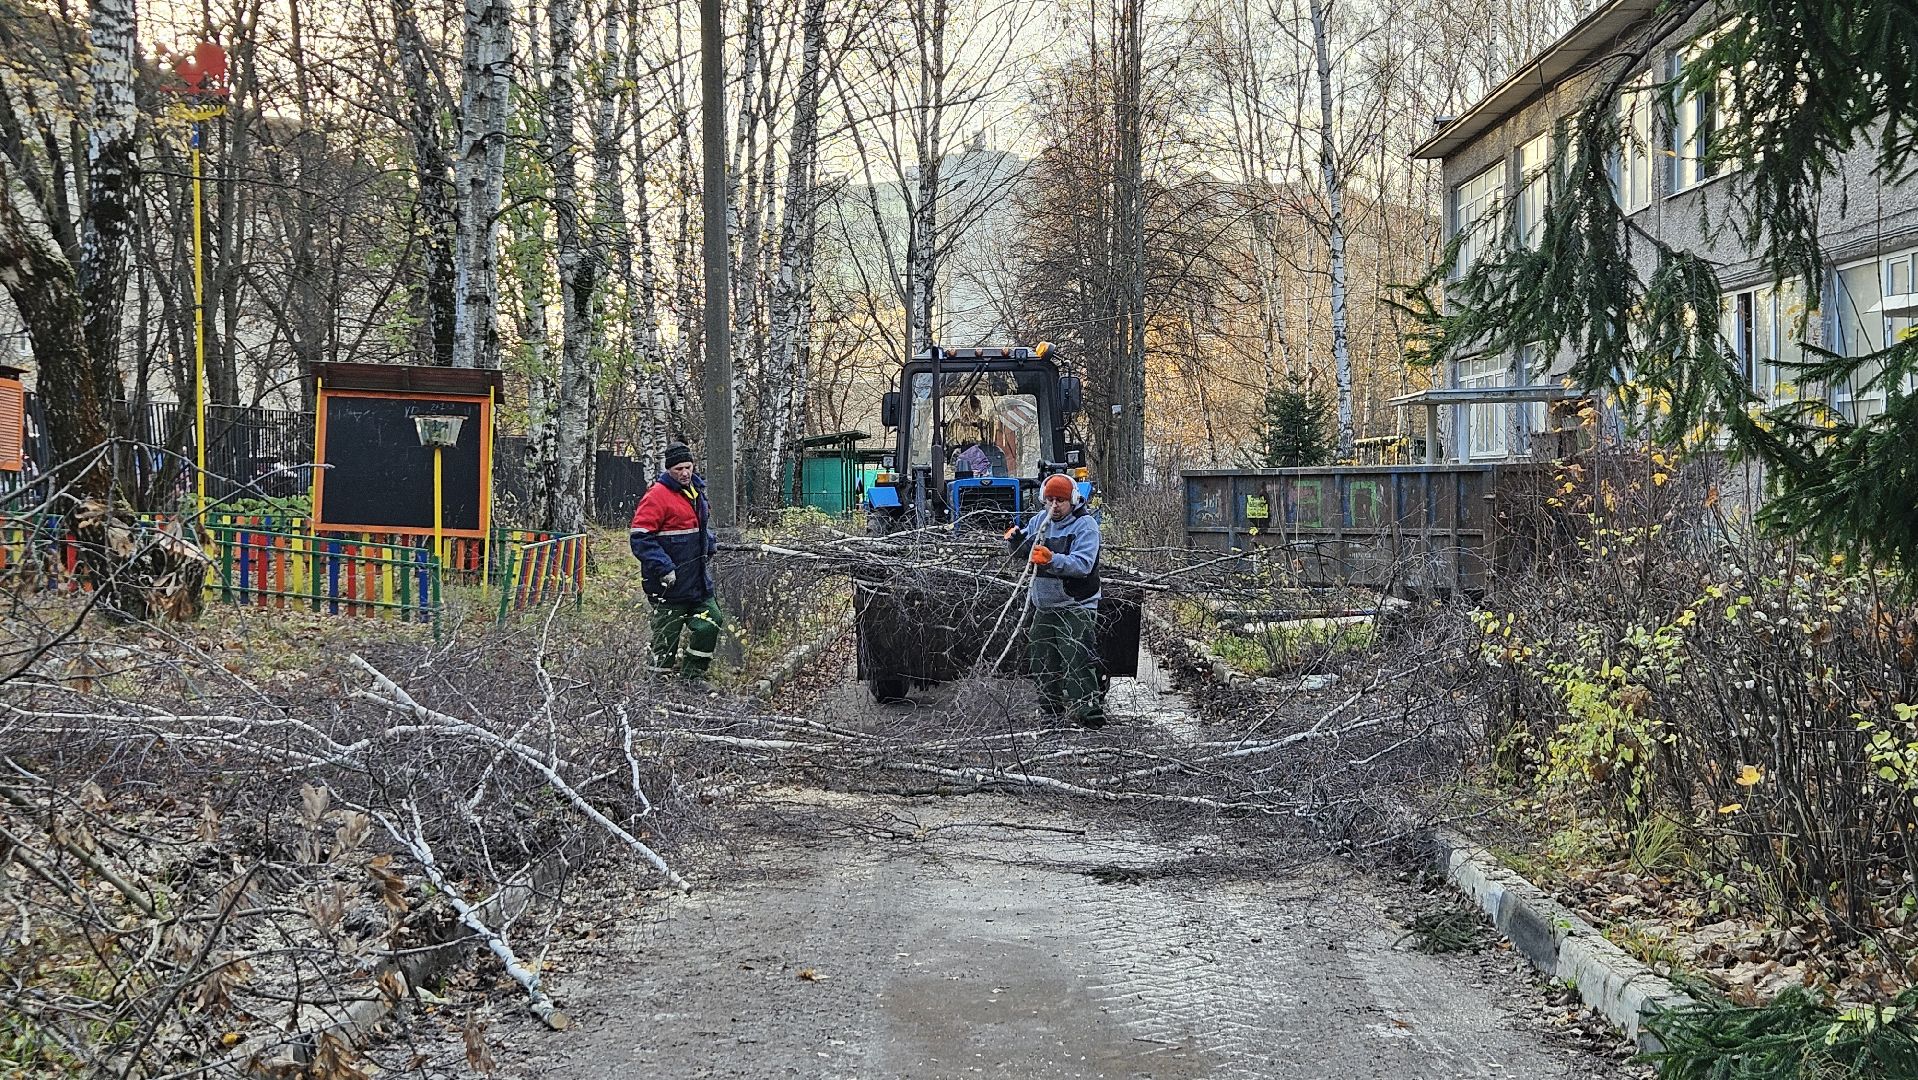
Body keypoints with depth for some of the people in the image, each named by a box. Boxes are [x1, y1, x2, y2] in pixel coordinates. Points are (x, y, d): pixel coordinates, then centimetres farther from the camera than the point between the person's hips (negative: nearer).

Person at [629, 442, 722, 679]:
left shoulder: (696, 492, 13)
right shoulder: (657, 495, -13)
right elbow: (641, 537, -18)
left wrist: (710, 544, 13)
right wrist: (664, 568, -23)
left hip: (698, 583, 8)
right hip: (670, 586, -8)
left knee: (709, 626, 9)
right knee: (666, 641, -1)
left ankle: (692, 677, 21)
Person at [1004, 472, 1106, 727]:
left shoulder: (1085, 525, -11)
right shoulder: (1040, 520, 9)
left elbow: (1083, 564, -24)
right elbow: (1022, 551, 20)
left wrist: (1052, 560, -37)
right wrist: (1015, 539, -4)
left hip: (1075, 607, -8)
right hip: (1044, 605, 8)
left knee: (1076, 658, -19)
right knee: (1040, 659, 12)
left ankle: (1086, 707, -24)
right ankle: (1054, 706, 25)